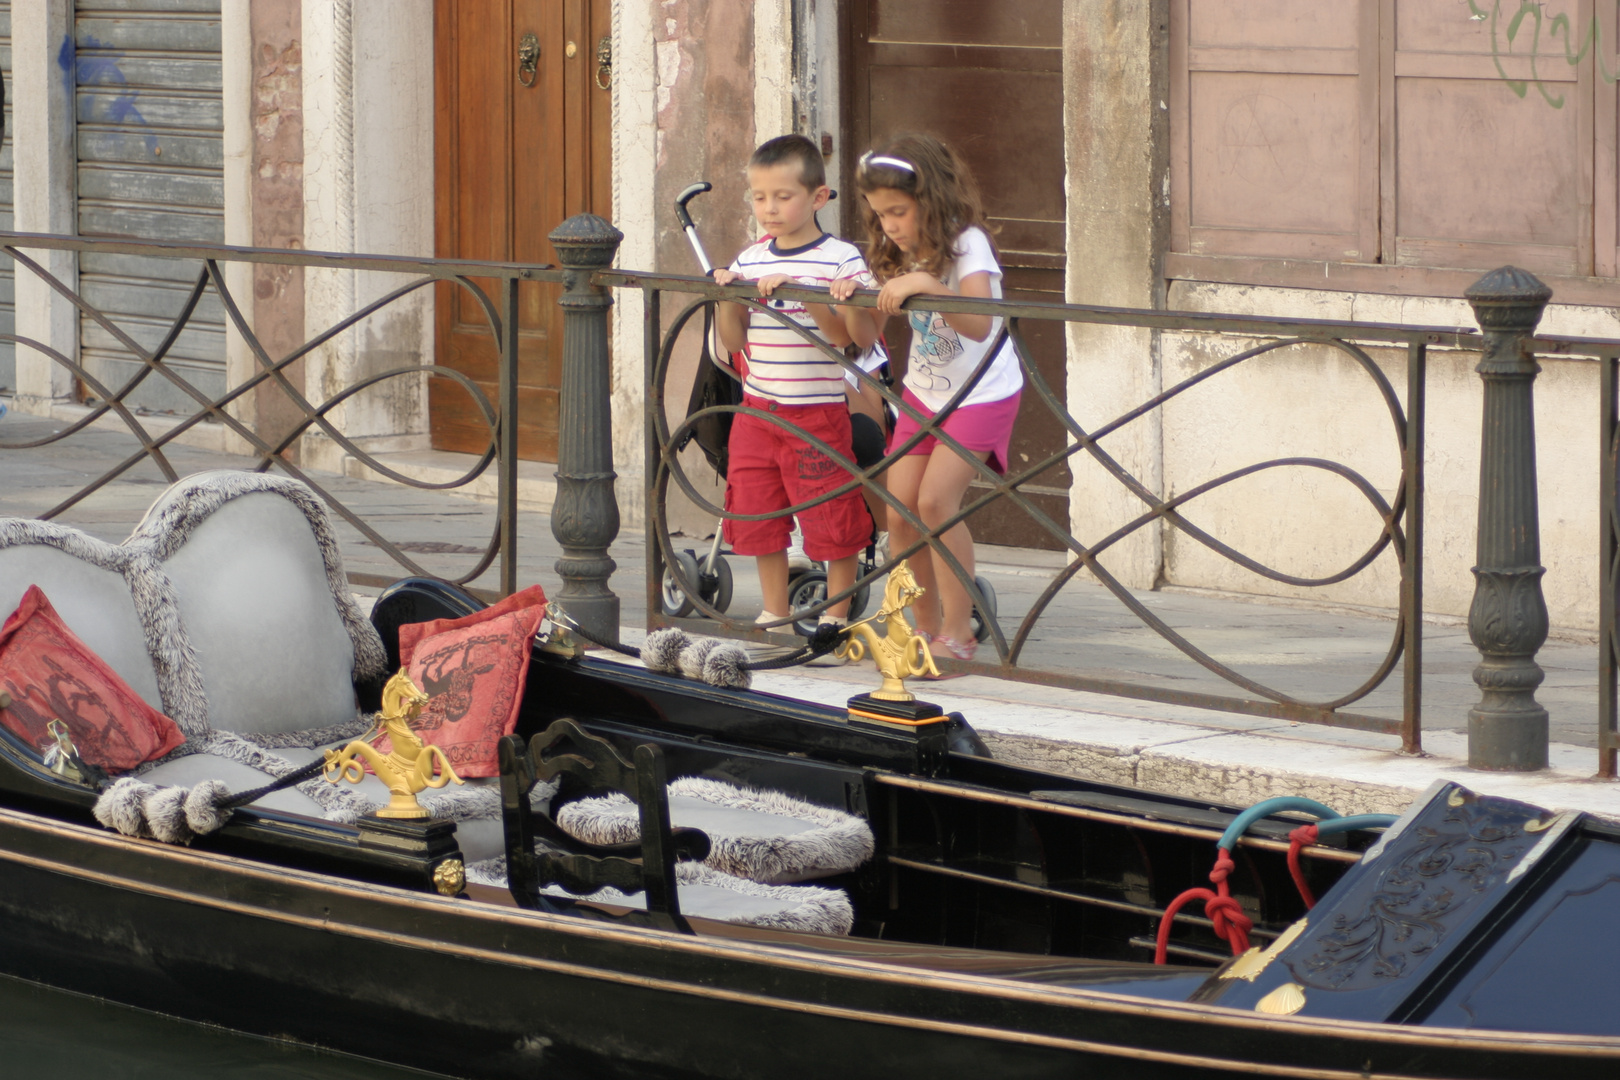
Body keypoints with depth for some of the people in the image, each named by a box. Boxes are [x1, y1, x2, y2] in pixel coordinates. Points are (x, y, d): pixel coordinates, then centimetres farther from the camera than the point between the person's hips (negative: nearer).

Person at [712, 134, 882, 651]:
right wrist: (728, 298, -7)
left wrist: (805, 298, -25)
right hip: (758, 409, 5)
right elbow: (733, 341, 10)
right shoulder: (750, 261, 8)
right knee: (757, 515, 11)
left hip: (818, 411, -5)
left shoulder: (840, 260, -8)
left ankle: (837, 615, 13)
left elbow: (847, 338, -14)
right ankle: (774, 613, 25)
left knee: (833, 519, -1)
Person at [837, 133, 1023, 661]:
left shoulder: (967, 244, -20)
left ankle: (958, 632, -12)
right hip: (922, 393, 7)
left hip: (981, 394, -7)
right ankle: (927, 627, 13)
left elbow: (979, 325, -35)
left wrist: (923, 285, -46)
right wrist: (850, 300, -19)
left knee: (936, 499, -20)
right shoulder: (901, 256, 1)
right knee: (901, 509, -2)